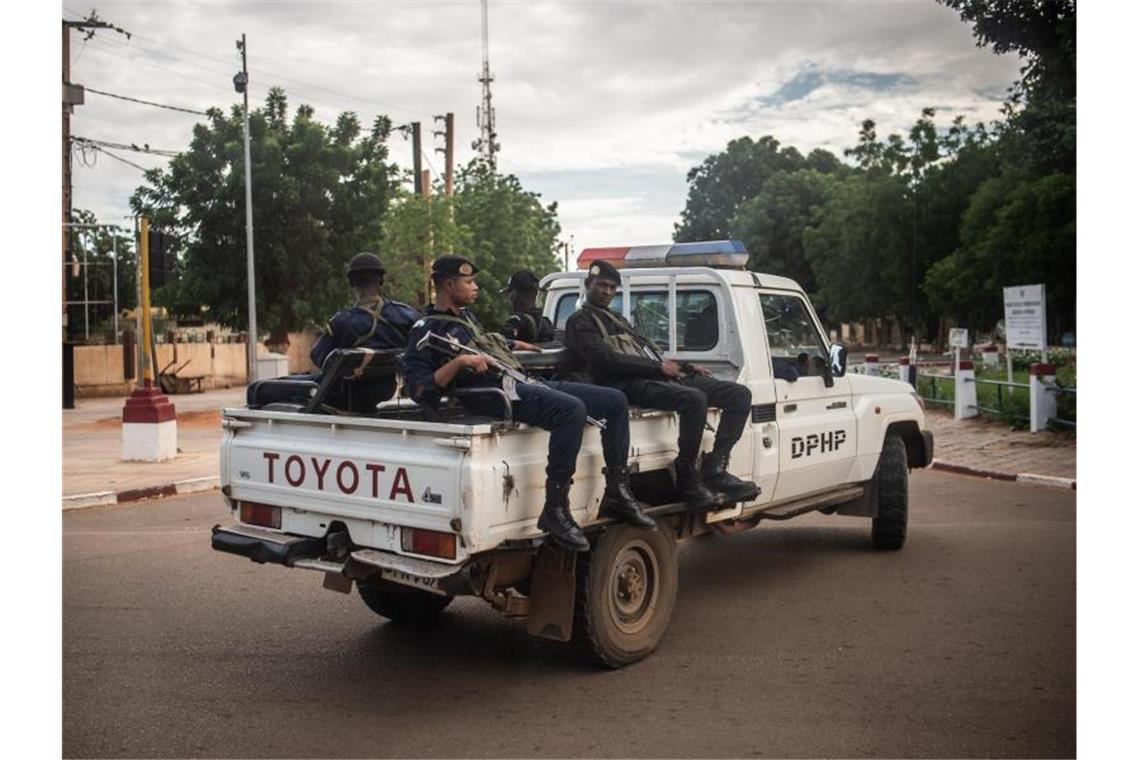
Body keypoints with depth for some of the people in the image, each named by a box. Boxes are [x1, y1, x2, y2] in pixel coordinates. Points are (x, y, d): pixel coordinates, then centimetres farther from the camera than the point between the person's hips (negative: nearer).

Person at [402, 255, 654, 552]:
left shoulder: (465, 315, 25)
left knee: (615, 401, 1)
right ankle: (555, 511, -32)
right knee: (571, 409, -36)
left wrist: (514, 345, 43)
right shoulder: (426, 330, -2)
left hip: (525, 382, 10)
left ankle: (617, 494, 2)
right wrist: (458, 362, -23)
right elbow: (420, 390, -14)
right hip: (495, 393, -9)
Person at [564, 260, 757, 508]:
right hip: (629, 384, -9)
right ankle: (687, 478, -22)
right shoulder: (580, 322, 6)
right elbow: (607, 360, -10)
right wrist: (659, 367, -12)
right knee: (694, 399, -36)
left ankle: (715, 469, -10)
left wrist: (685, 366, 14)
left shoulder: (618, 320, 35)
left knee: (740, 394, -4)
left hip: (663, 376, 9)